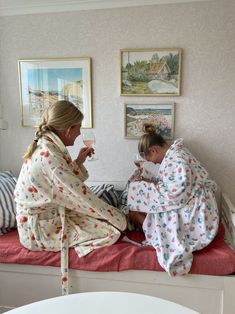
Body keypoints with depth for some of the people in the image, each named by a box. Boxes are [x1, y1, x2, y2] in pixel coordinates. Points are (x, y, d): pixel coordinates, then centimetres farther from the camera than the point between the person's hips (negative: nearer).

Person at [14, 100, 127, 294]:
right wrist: (118, 218, -15)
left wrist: (78, 162, 2)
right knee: (113, 230, -14)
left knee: (108, 216, 10)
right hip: (42, 229, -9)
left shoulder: (46, 147, 2)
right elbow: (82, 196, -26)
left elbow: (67, 185, 11)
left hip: (49, 215, 9)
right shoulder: (49, 156, -28)